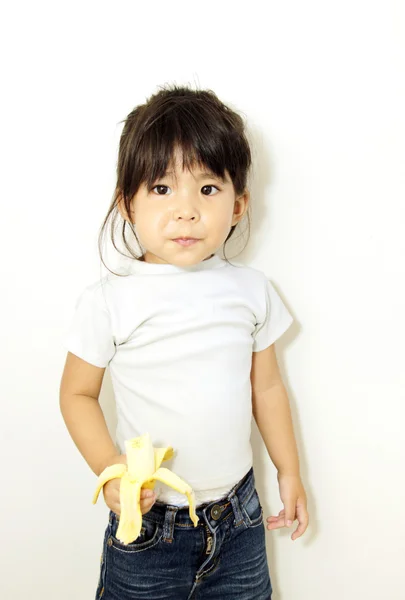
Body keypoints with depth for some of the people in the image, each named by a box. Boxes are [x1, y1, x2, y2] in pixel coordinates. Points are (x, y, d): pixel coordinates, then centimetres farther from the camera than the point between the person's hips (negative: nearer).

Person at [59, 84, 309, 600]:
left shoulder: (251, 290, -5)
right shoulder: (110, 300, -15)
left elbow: (266, 386, 6)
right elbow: (77, 394, -6)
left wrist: (288, 471, 12)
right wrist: (109, 470, -20)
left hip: (238, 512, 3)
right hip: (147, 520, -2)